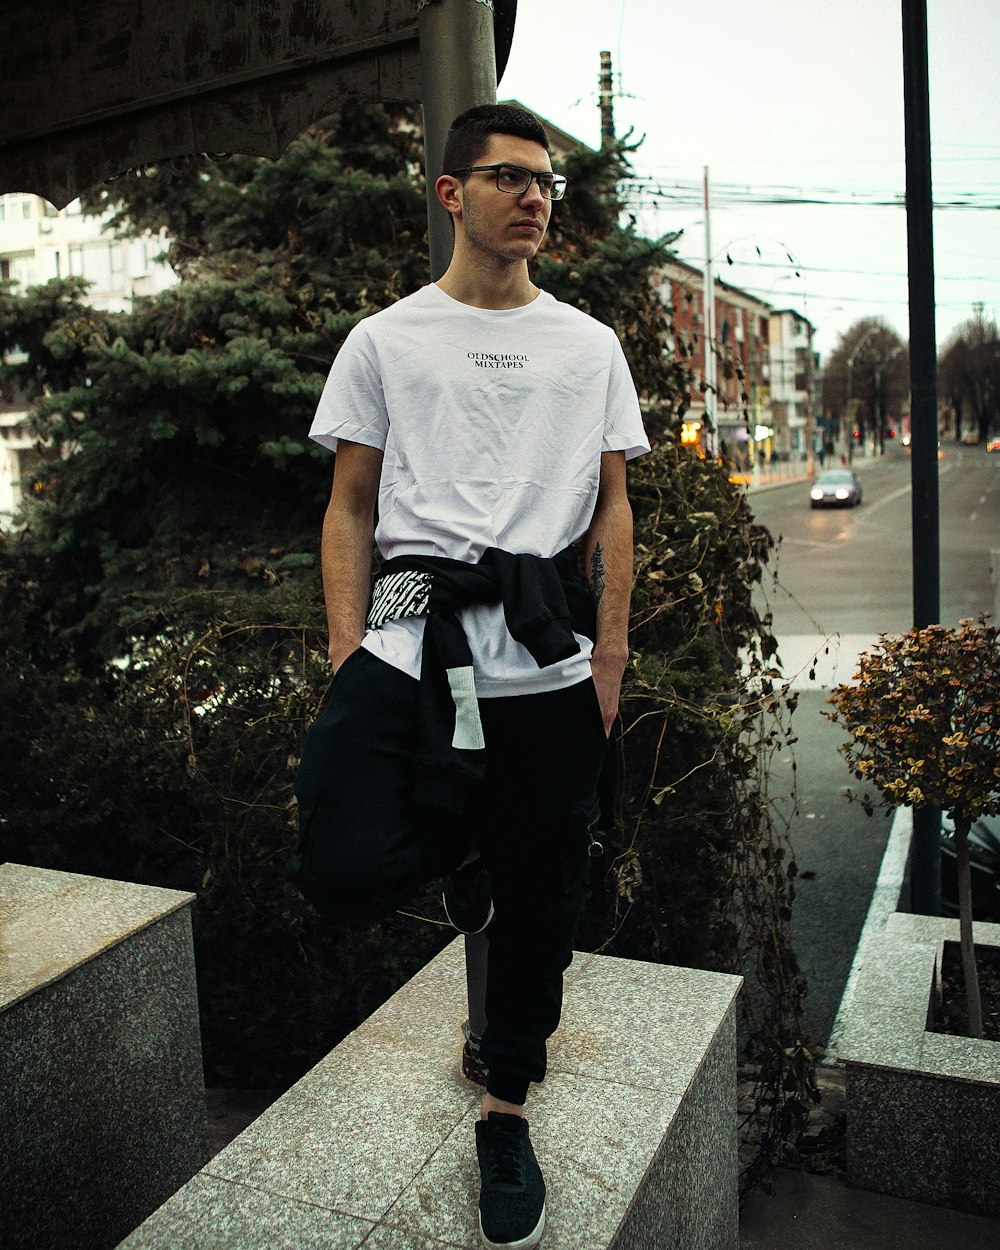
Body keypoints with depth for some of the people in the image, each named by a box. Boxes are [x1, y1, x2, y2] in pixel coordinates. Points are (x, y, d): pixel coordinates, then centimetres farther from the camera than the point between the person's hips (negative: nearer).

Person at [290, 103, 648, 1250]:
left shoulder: (590, 347, 14)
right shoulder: (384, 341, 9)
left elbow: (611, 511, 13)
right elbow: (350, 509, 7)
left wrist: (609, 658, 5)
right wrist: (345, 659, -3)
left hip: (548, 658, 2)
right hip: (409, 631, -1)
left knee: (542, 895, 8)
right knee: (346, 872, -18)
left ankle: (505, 1109, 32)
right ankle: (456, 844, 19)